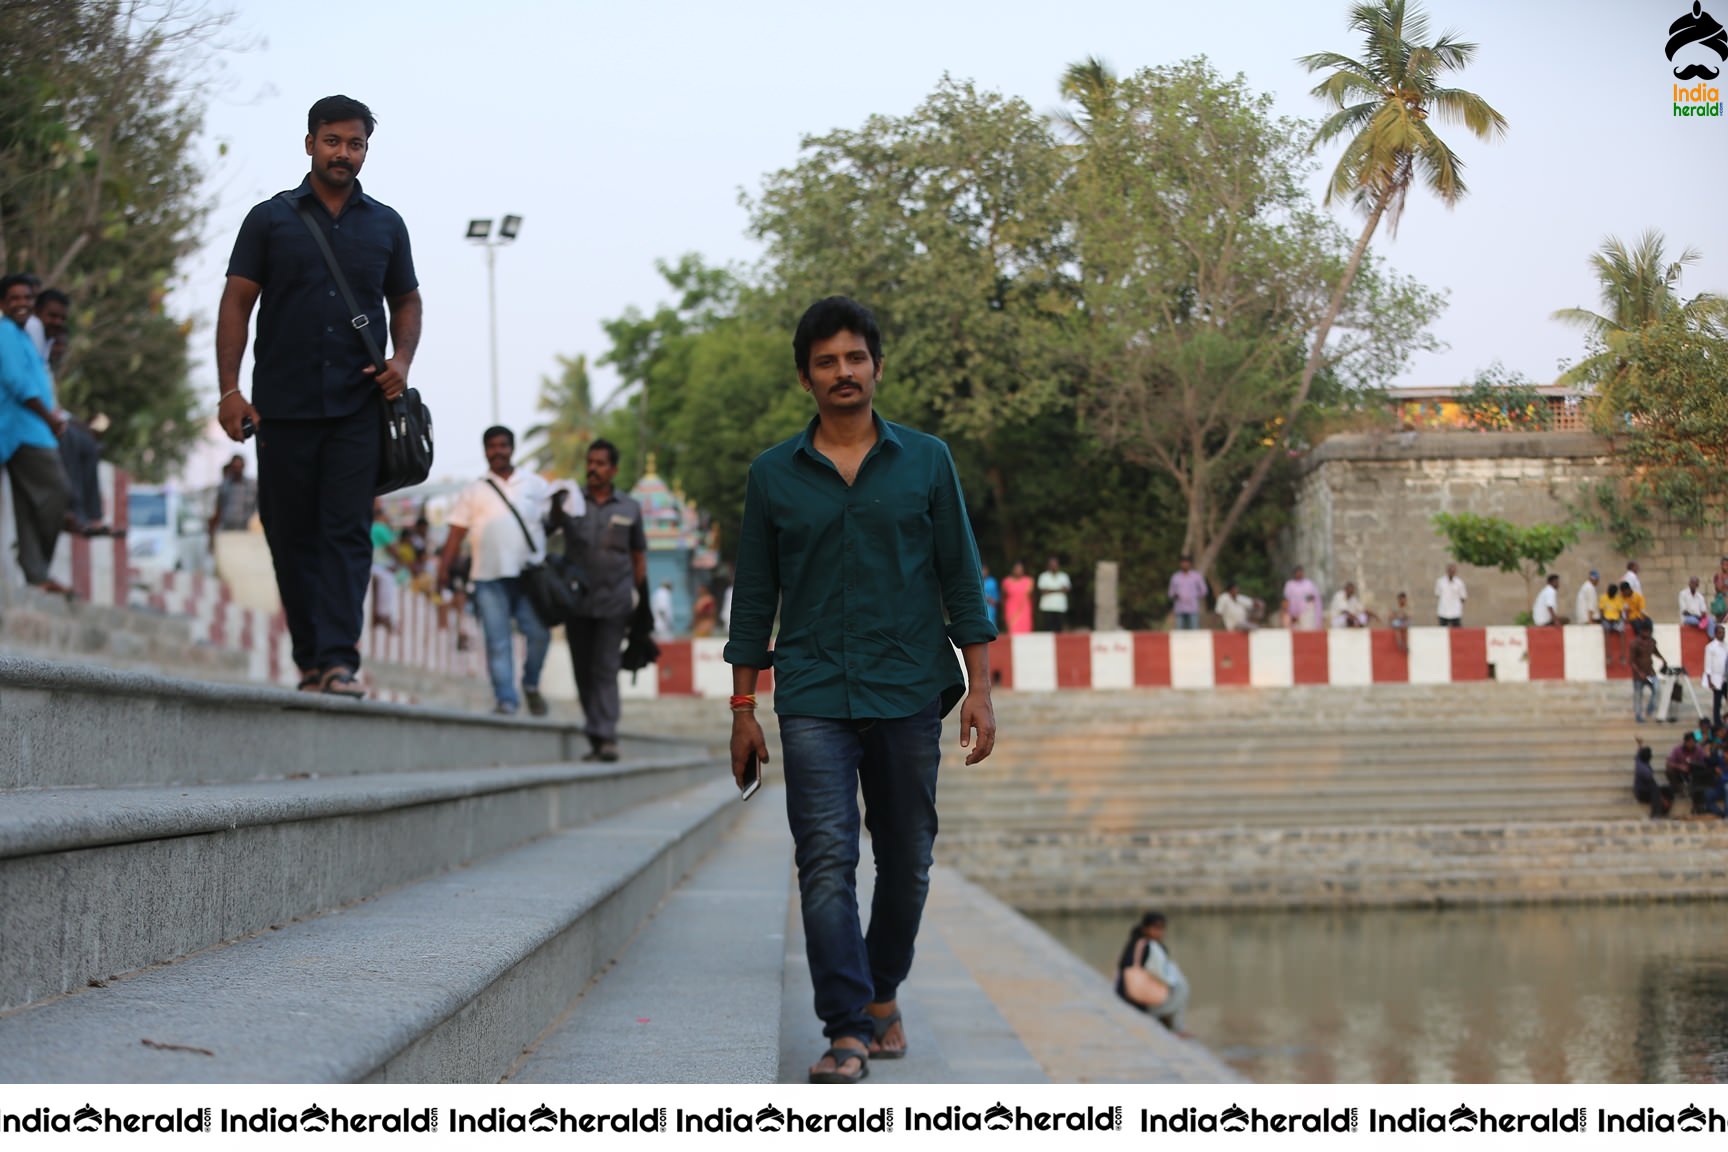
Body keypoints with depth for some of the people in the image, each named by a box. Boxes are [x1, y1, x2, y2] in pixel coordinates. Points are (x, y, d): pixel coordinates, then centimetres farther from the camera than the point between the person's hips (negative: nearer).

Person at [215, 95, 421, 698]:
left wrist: (402, 359, 0)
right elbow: (236, 304, 3)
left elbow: (406, 302, 21)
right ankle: (309, 658, 12)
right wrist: (229, 389, -7)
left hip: (357, 405, 0)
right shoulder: (271, 219, 6)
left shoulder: (385, 225, 12)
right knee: (291, 535, 3)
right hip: (283, 404, 0)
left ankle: (339, 659, -16)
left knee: (346, 534, -10)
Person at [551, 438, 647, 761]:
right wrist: (556, 501, -37)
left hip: (613, 604, -2)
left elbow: (639, 556, 12)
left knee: (605, 670, -9)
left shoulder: (629, 509, 8)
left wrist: (644, 601, 7)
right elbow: (553, 522, -14)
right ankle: (595, 737, 13)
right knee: (583, 672, 5)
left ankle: (606, 737, -15)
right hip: (577, 602, 2)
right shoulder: (572, 503, 7)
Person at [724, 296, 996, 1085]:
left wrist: (978, 688, 0)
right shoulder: (773, 476, 6)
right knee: (827, 860, -12)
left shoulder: (926, 462, 6)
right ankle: (847, 1033, -15)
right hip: (813, 696, -1)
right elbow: (754, 599, 10)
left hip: (909, 694, 1)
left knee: (906, 862, 9)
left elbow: (961, 580, 7)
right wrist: (743, 707, 6)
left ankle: (882, 996, 31)